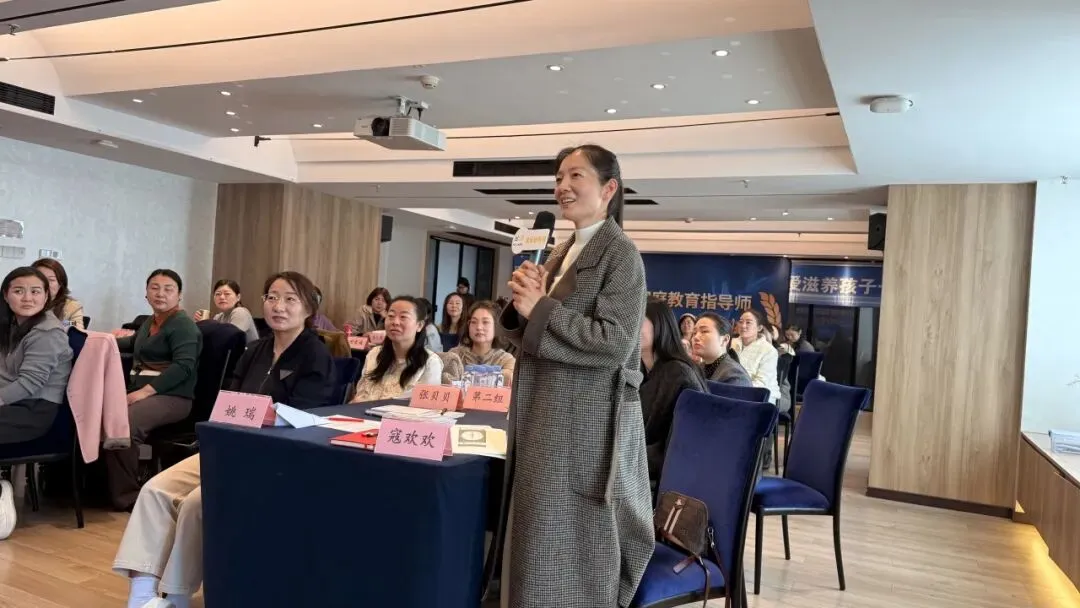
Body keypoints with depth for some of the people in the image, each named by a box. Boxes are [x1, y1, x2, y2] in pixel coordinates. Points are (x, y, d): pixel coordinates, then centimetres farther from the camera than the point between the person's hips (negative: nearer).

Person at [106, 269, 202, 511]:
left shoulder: (183, 324, -4)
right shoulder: (149, 322, 22)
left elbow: (184, 365, -18)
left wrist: (146, 391, -23)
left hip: (171, 397, -8)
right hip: (142, 392, 8)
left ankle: (126, 495, -18)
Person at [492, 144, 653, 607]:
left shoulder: (620, 253, -10)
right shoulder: (562, 253, 14)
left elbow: (613, 343, -20)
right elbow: (531, 335, 15)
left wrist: (539, 308, -16)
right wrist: (521, 303, -5)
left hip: (588, 421, -8)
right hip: (546, 414, 8)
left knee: (575, 549, 3)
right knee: (541, 544, 16)